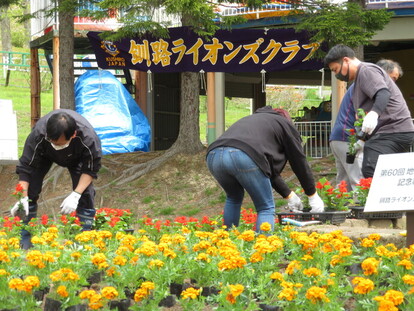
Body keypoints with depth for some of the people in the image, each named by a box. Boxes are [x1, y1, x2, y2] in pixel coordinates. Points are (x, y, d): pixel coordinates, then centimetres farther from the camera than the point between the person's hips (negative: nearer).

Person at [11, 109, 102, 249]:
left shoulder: (89, 138, -43)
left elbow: (91, 169, -27)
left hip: (77, 157, 0)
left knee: (86, 193, -17)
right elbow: (25, 167, -33)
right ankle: (25, 237, -4)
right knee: (30, 189, -15)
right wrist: (23, 198, -41)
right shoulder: (38, 134, -43)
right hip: (45, 154, 0)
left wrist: (75, 195, -36)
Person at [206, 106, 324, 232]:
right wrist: (313, 196, 35)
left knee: (234, 197, 33)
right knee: (266, 208, 9)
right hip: (244, 157, -6)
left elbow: (270, 168, 44)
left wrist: (289, 195, 48)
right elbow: (300, 162, 25)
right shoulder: (285, 124, 26)